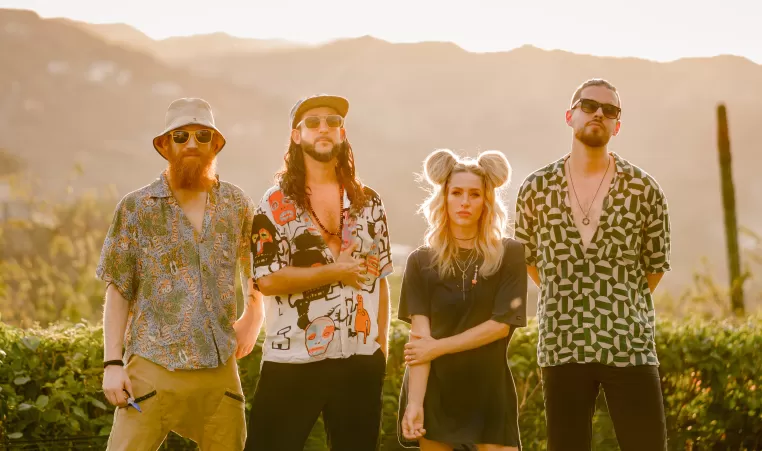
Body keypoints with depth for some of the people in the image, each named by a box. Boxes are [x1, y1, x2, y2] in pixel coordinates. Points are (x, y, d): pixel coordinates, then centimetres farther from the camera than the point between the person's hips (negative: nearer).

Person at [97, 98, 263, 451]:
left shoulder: (237, 205, 8)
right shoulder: (136, 207, 2)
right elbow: (118, 290, 2)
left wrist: (253, 319, 9)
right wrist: (112, 363, -5)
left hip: (220, 369, 3)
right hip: (152, 367, -2)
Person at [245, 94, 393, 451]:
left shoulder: (368, 201, 10)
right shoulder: (276, 202, -2)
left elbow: (379, 276, 13)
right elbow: (267, 279, -13)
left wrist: (382, 343, 8)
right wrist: (337, 271, -12)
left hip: (361, 360, 4)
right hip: (292, 360, -3)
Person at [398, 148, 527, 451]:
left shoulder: (510, 255, 0)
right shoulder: (421, 262, 1)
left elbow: (502, 324, -7)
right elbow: (419, 335, -6)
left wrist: (439, 346, -11)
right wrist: (414, 403, -17)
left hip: (489, 394, 0)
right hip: (435, 393, 1)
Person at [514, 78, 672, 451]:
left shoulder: (644, 190, 0)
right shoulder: (536, 189, 3)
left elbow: (655, 266, 9)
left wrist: (621, 304, 8)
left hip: (631, 346, -1)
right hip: (562, 347, 1)